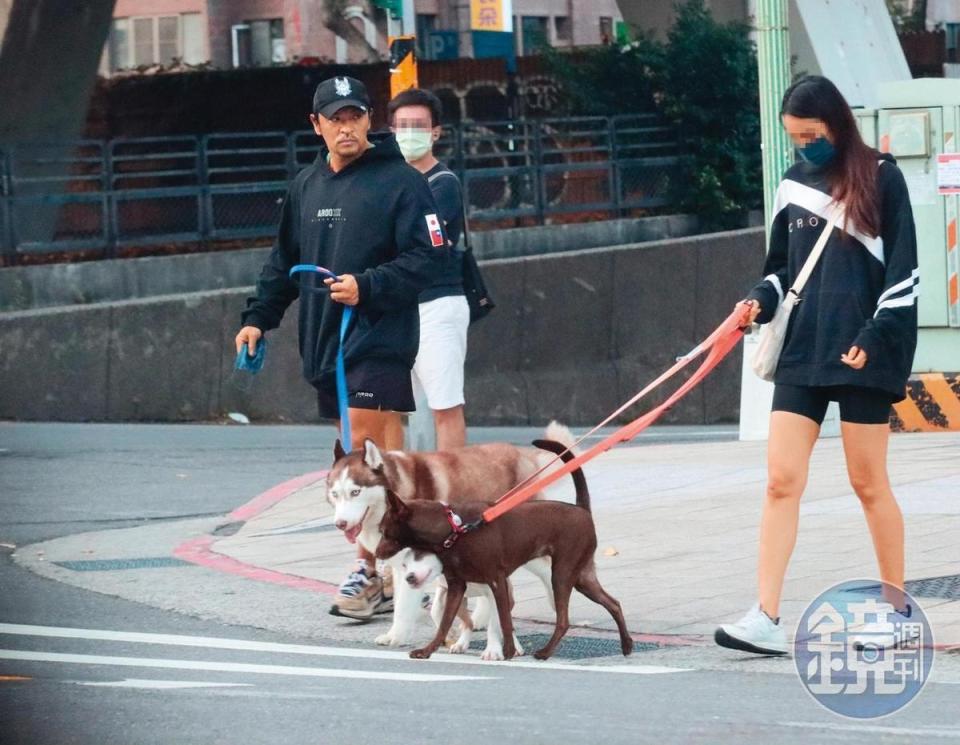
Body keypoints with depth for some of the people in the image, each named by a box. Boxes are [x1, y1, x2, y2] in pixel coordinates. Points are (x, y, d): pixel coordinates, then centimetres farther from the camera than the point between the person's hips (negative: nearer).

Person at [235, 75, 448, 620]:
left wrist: (368, 287, -20)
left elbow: (430, 257, -12)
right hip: (324, 344, 7)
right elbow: (284, 262, 23)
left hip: (379, 339, -7)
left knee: (363, 449, -12)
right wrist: (259, 318, 15)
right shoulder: (306, 187, 14)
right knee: (362, 455, 8)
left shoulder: (400, 182, -7)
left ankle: (372, 570, -7)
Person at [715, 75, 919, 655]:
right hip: (802, 353, 5)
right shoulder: (794, 186, 12)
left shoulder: (879, 177, -2)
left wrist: (874, 339, -14)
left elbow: (903, 269, -5)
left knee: (868, 482, 3)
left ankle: (899, 608, 18)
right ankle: (767, 619, -10)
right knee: (782, 481, -6)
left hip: (863, 353, -5)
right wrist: (759, 302, 0)